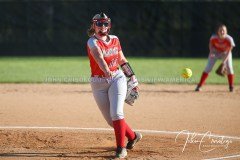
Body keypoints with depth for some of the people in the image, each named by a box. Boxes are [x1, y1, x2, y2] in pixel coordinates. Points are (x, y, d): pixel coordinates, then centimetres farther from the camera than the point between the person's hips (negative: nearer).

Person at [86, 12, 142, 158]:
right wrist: (106, 70, -51)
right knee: (110, 119, 3)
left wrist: (131, 75, 17)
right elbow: (99, 56, -33)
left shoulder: (114, 40, 4)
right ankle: (133, 136, 27)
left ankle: (121, 148, -12)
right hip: (99, 83, -1)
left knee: (116, 113, -18)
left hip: (117, 78, 1)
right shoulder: (92, 42, -11)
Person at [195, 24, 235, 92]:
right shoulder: (213, 38, -31)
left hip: (225, 53, 0)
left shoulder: (229, 39, -33)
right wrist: (211, 52, -27)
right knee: (208, 68, -7)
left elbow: (229, 51, -26)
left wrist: (224, 61, -35)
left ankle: (231, 87, 3)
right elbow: (211, 45, -9)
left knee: (229, 67, -13)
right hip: (215, 52, 0)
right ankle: (199, 86, -3)